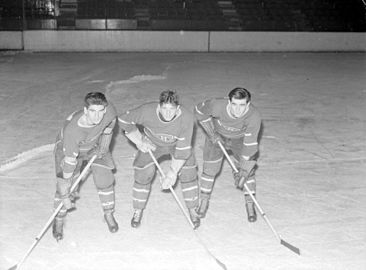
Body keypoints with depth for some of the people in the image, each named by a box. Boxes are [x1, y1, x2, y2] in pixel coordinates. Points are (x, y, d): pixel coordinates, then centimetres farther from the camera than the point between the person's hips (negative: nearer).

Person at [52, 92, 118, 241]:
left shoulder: (110, 111, -33)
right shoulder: (72, 129, -43)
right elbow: (69, 161, -39)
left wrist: (104, 146, 2)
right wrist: (65, 197, -33)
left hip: (95, 146, 4)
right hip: (68, 148, -4)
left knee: (105, 179, 0)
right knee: (64, 185, -9)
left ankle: (109, 214, 26)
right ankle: (59, 220, 18)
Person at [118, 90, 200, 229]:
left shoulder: (187, 117, -36)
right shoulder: (147, 111, -35)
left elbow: (183, 149, -30)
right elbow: (124, 120, -18)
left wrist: (172, 172, -31)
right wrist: (139, 141, -17)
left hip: (177, 143, 0)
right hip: (151, 144, 0)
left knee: (188, 173, -9)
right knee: (143, 174, -9)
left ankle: (192, 210, 13)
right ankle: (138, 211, 14)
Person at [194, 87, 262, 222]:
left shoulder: (254, 116, -37)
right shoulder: (217, 105, -37)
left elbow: (250, 144, -32)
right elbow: (199, 111, -15)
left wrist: (244, 171, -31)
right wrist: (211, 133, -13)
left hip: (240, 139, 0)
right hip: (217, 135, 0)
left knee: (248, 171, -6)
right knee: (209, 168, 2)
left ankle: (250, 205, 13)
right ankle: (204, 201, 24)